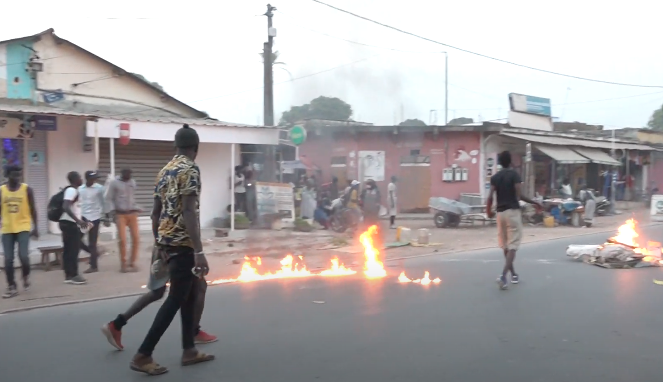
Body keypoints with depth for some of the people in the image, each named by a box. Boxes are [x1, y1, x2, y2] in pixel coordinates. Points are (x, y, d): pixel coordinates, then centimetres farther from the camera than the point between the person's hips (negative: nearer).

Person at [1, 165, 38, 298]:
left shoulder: (27, 189, -2)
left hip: (23, 228, -2)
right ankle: (11, 287, 14)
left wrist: (35, 227, 1)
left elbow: (32, 209, 2)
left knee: (23, 256, -13)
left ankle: (26, 276, 18)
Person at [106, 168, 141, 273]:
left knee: (136, 238, -1)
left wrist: (136, 208, 10)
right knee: (122, 239, -7)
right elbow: (109, 198, -2)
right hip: (120, 214, -4)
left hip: (132, 213, 4)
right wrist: (112, 210, -13)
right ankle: (123, 264, 8)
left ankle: (132, 263, 12)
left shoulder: (133, 182, 11)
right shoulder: (114, 183, -2)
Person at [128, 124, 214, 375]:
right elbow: (188, 211, -23)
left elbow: (156, 212, 15)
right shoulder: (190, 169, -13)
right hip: (183, 244, -9)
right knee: (175, 299, -2)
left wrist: (160, 246, 22)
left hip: (168, 242, 9)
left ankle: (189, 351, 22)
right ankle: (143, 356, 2)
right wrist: (199, 251, -27)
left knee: (191, 294, 16)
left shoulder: (166, 170, 13)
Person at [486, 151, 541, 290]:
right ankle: (503, 275, -21)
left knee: (505, 246, 15)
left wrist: (488, 210, 14)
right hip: (513, 211, -5)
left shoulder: (495, 177, 6)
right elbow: (518, 195, -13)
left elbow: (490, 196, -2)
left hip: (500, 212, 5)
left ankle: (513, 274, 27)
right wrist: (533, 202, 1)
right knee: (512, 246, -6)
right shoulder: (514, 175, -6)